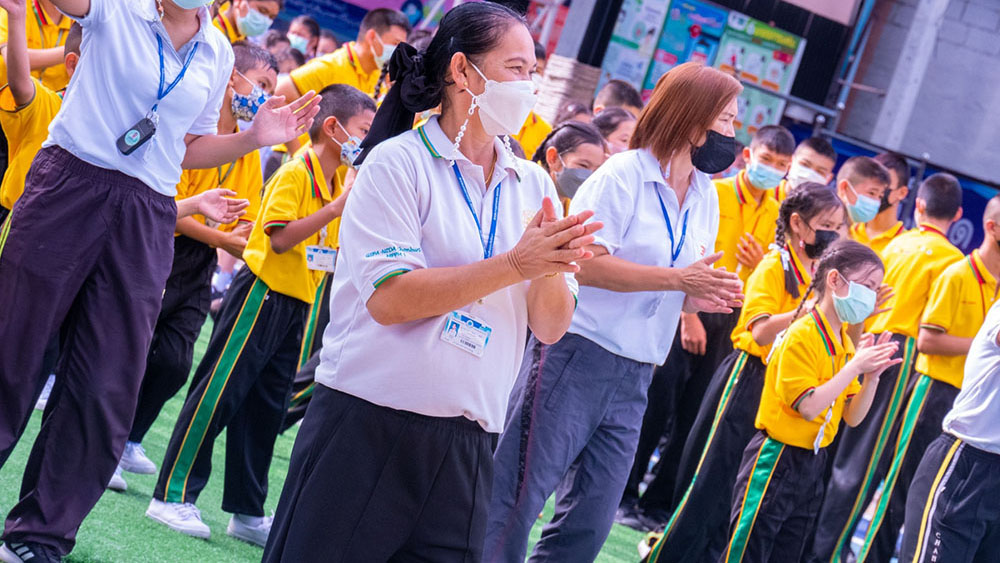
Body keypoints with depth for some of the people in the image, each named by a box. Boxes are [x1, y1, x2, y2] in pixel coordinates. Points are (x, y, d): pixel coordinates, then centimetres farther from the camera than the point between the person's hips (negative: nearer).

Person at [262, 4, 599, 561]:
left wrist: (552, 269, -16)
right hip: (369, 425, -4)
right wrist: (513, 264, -20)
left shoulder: (533, 186, 8)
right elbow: (388, 299, -17)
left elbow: (551, 327, 5)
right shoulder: (397, 162, -6)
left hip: (468, 445, 5)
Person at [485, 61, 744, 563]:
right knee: (518, 498, -6)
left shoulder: (706, 197, 13)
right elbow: (584, 262, -19)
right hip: (577, 353, -7)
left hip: (633, 376, 7)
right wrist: (679, 279, -20)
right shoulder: (623, 175, -9)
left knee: (590, 521, 9)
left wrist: (704, 298, -4)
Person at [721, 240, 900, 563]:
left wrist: (872, 376, -7)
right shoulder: (802, 336, -16)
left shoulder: (846, 344, 8)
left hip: (812, 464, 8)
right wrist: (854, 366, -21)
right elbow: (809, 406, -24)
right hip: (776, 461, -8)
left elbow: (852, 417, 7)